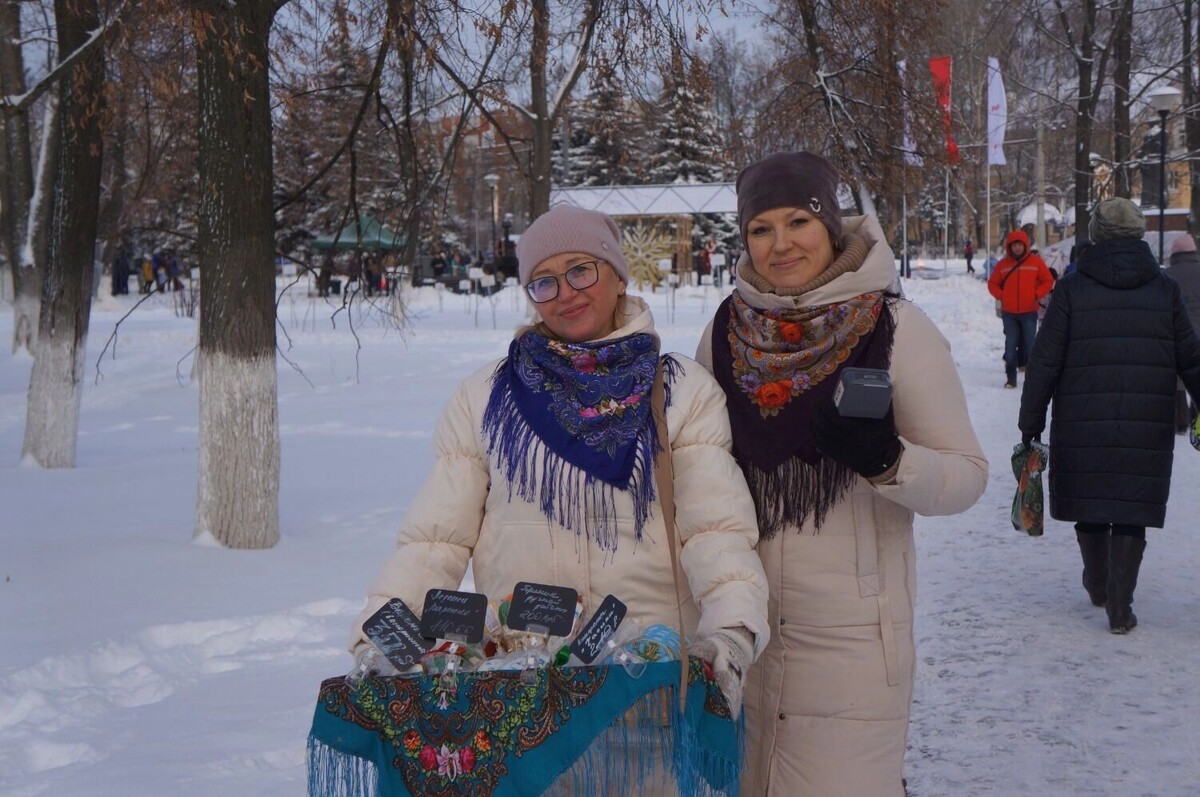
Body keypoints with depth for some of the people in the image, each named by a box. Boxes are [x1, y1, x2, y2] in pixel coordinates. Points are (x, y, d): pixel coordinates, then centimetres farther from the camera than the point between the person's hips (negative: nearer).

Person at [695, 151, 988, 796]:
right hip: (741, 624, 5)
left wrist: (886, 459, -25)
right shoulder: (729, 327, 3)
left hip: (849, 634, -4)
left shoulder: (895, 329, -9)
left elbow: (967, 475, -8)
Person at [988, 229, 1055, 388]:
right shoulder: (1003, 264, 3)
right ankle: (1011, 377, 4)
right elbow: (992, 283, 11)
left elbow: (1048, 281, 4)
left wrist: (1036, 295, -7)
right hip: (1009, 312, 1)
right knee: (1010, 345, 1)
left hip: (1029, 311, -1)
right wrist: (1001, 296, -4)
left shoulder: (1036, 261, 0)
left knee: (1029, 344, 3)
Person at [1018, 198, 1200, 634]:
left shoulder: (1072, 288, -2)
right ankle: (1120, 606, 2)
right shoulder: (1164, 289, 4)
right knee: (1132, 514, 5)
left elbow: (1045, 362, -4)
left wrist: (1031, 421, 2)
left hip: (1082, 427, 0)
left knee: (1090, 504, 16)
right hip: (1147, 429, 1)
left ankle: (1098, 586, 34)